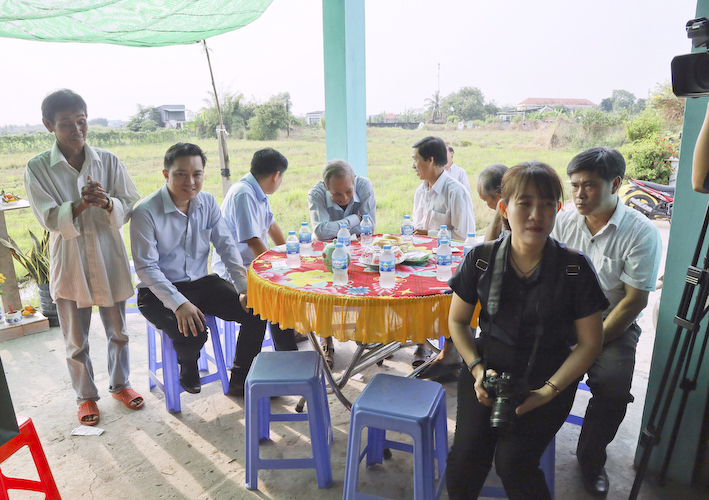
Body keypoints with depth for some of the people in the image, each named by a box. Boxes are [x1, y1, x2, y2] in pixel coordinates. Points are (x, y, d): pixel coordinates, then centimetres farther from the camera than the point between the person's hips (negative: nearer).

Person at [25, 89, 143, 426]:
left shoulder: (108, 161, -2)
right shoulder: (37, 168, -6)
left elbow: (130, 206, -3)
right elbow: (50, 219, -11)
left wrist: (106, 202, -25)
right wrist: (81, 204, -29)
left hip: (109, 260, 1)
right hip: (69, 264, -1)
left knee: (118, 332, 16)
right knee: (76, 341, 13)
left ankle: (120, 384, 39)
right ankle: (86, 396, 35)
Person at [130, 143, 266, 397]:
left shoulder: (208, 202, 0)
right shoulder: (145, 212, -15)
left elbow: (226, 246, 2)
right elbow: (146, 267, -16)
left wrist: (245, 288, -10)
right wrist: (178, 303, -29)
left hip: (201, 282, 5)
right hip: (159, 291, -4)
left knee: (256, 311, -12)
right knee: (192, 334, -31)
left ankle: (240, 381, 9)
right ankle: (187, 366, 10)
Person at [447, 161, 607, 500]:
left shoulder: (575, 268, -9)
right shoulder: (481, 259, -5)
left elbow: (590, 342, -2)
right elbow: (457, 321, 7)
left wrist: (548, 391, -12)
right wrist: (477, 369, -7)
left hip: (548, 378, -1)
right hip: (489, 367, 2)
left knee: (512, 462, -21)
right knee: (464, 459, -15)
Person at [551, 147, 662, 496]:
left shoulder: (641, 233, -13)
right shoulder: (565, 221, -1)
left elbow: (634, 300, -12)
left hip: (612, 324, -2)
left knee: (613, 386, -25)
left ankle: (591, 458, 7)